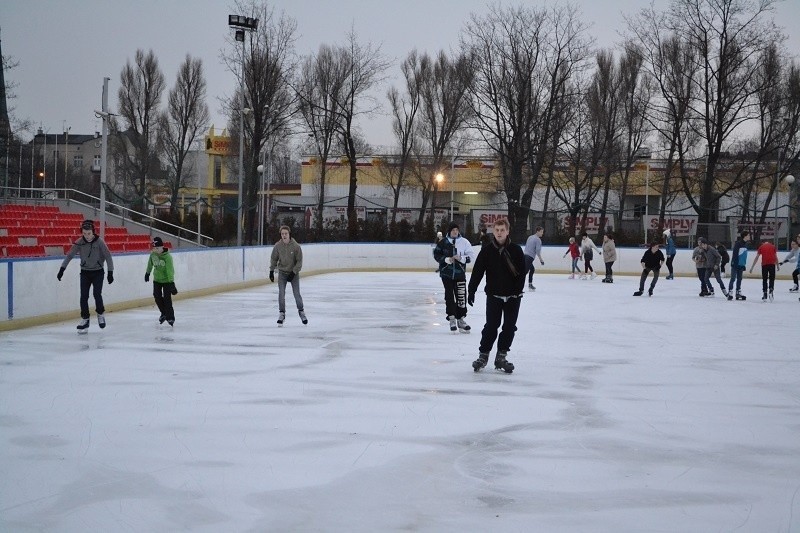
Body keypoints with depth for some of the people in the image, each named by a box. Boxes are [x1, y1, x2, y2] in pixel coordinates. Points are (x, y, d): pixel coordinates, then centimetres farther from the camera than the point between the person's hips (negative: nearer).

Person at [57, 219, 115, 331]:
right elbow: (69, 255, -6)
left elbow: (108, 256, -12)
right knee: (84, 296, -3)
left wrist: (110, 272, -14)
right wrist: (62, 268, -13)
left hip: (98, 272, -2)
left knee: (97, 293, -14)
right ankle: (85, 319, 8)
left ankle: (100, 313, 11)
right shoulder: (79, 242, -9)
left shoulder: (99, 242, -15)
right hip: (85, 272, 2)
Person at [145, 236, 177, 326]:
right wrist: (147, 273, 25)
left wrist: (172, 283, -34)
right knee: (157, 296, 3)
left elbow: (170, 270, -30)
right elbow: (150, 264, 14)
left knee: (167, 298, -9)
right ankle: (164, 313, 24)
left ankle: (170, 317, 4)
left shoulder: (167, 257, -26)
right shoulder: (153, 254, -8)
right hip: (157, 279, 6)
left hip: (167, 280, -6)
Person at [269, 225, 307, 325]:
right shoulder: (277, 246, -9)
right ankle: (281, 314, 3)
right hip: (282, 272, 2)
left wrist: (294, 272, -15)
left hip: (294, 273, -2)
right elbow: (273, 259, 5)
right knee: (281, 293, -8)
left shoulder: (296, 246, -16)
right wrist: (271, 271, 1)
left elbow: (299, 261, -9)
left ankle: (301, 312, 18)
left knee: (296, 294, -2)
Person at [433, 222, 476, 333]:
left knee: (461, 296, -1)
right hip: (447, 273, 0)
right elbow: (436, 255, 4)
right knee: (449, 296, 2)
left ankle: (460, 319, 11)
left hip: (460, 274, 0)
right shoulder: (443, 242, -1)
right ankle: (452, 318, 12)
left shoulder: (464, 242, -1)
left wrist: (461, 258, -17)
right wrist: (446, 259, -12)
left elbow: (471, 256, 0)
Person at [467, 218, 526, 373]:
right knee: (491, 326, -2)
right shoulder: (487, 250, -4)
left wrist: (517, 291, -15)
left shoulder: (516, 250, -4)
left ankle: (501, 356, 16)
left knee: (509, 328, 4)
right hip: (494, 295, -1)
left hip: (512, 296, 1)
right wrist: (471, 290, -9)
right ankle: (483, 355, 10)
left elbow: (522, 273, -5)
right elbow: (477, 271, -4)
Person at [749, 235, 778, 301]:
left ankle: (765, 295, 8)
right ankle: (770, 292, -9)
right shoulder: (773, 246, 12)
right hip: (772, 264, 0)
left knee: (764, 279, 9)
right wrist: (777, 265, 19)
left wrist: (752, 267, 11)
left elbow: (756, 258, 8)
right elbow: (776, 257, 8)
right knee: (772, 278, 11)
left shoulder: (761, 247, 10)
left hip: (764, 264, 0)